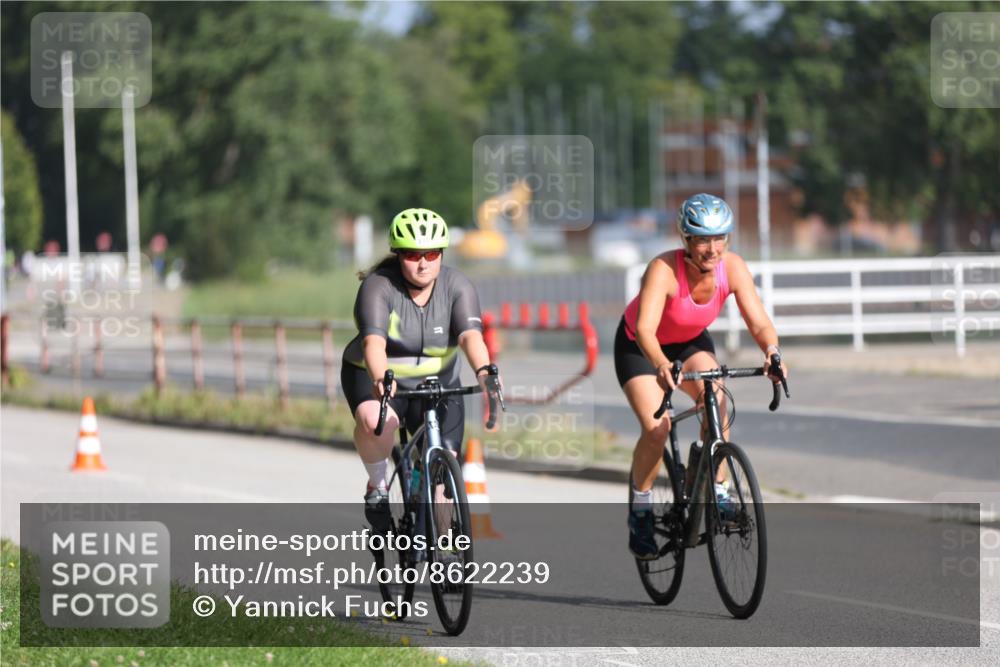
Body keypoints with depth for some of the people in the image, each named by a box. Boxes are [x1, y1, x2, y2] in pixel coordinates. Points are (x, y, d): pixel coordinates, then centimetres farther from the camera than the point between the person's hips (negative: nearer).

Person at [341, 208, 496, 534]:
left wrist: (483, 370, -49)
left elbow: (470, 335, -28)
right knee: (374, 421, -35)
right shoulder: (379, 287, -20)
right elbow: (374, 341, -34)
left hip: (437, 381, 3)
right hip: (376, 377, -3)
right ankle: (378, 484, -9)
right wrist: (381, 379, -55)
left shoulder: (457, 286, -12)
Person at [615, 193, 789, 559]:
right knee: (656, 429, -21)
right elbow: (645, 329, -47)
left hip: (691, 342, 3)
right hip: (639, 347, -3)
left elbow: (759, 323, -26)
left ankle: (717, 490, -10)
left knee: (717, 401, -25)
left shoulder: (732, 268, -24)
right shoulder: (664, 269, -36)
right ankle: (640, 511, 2)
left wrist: (772, 351, -48)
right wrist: (662, 365, -66)